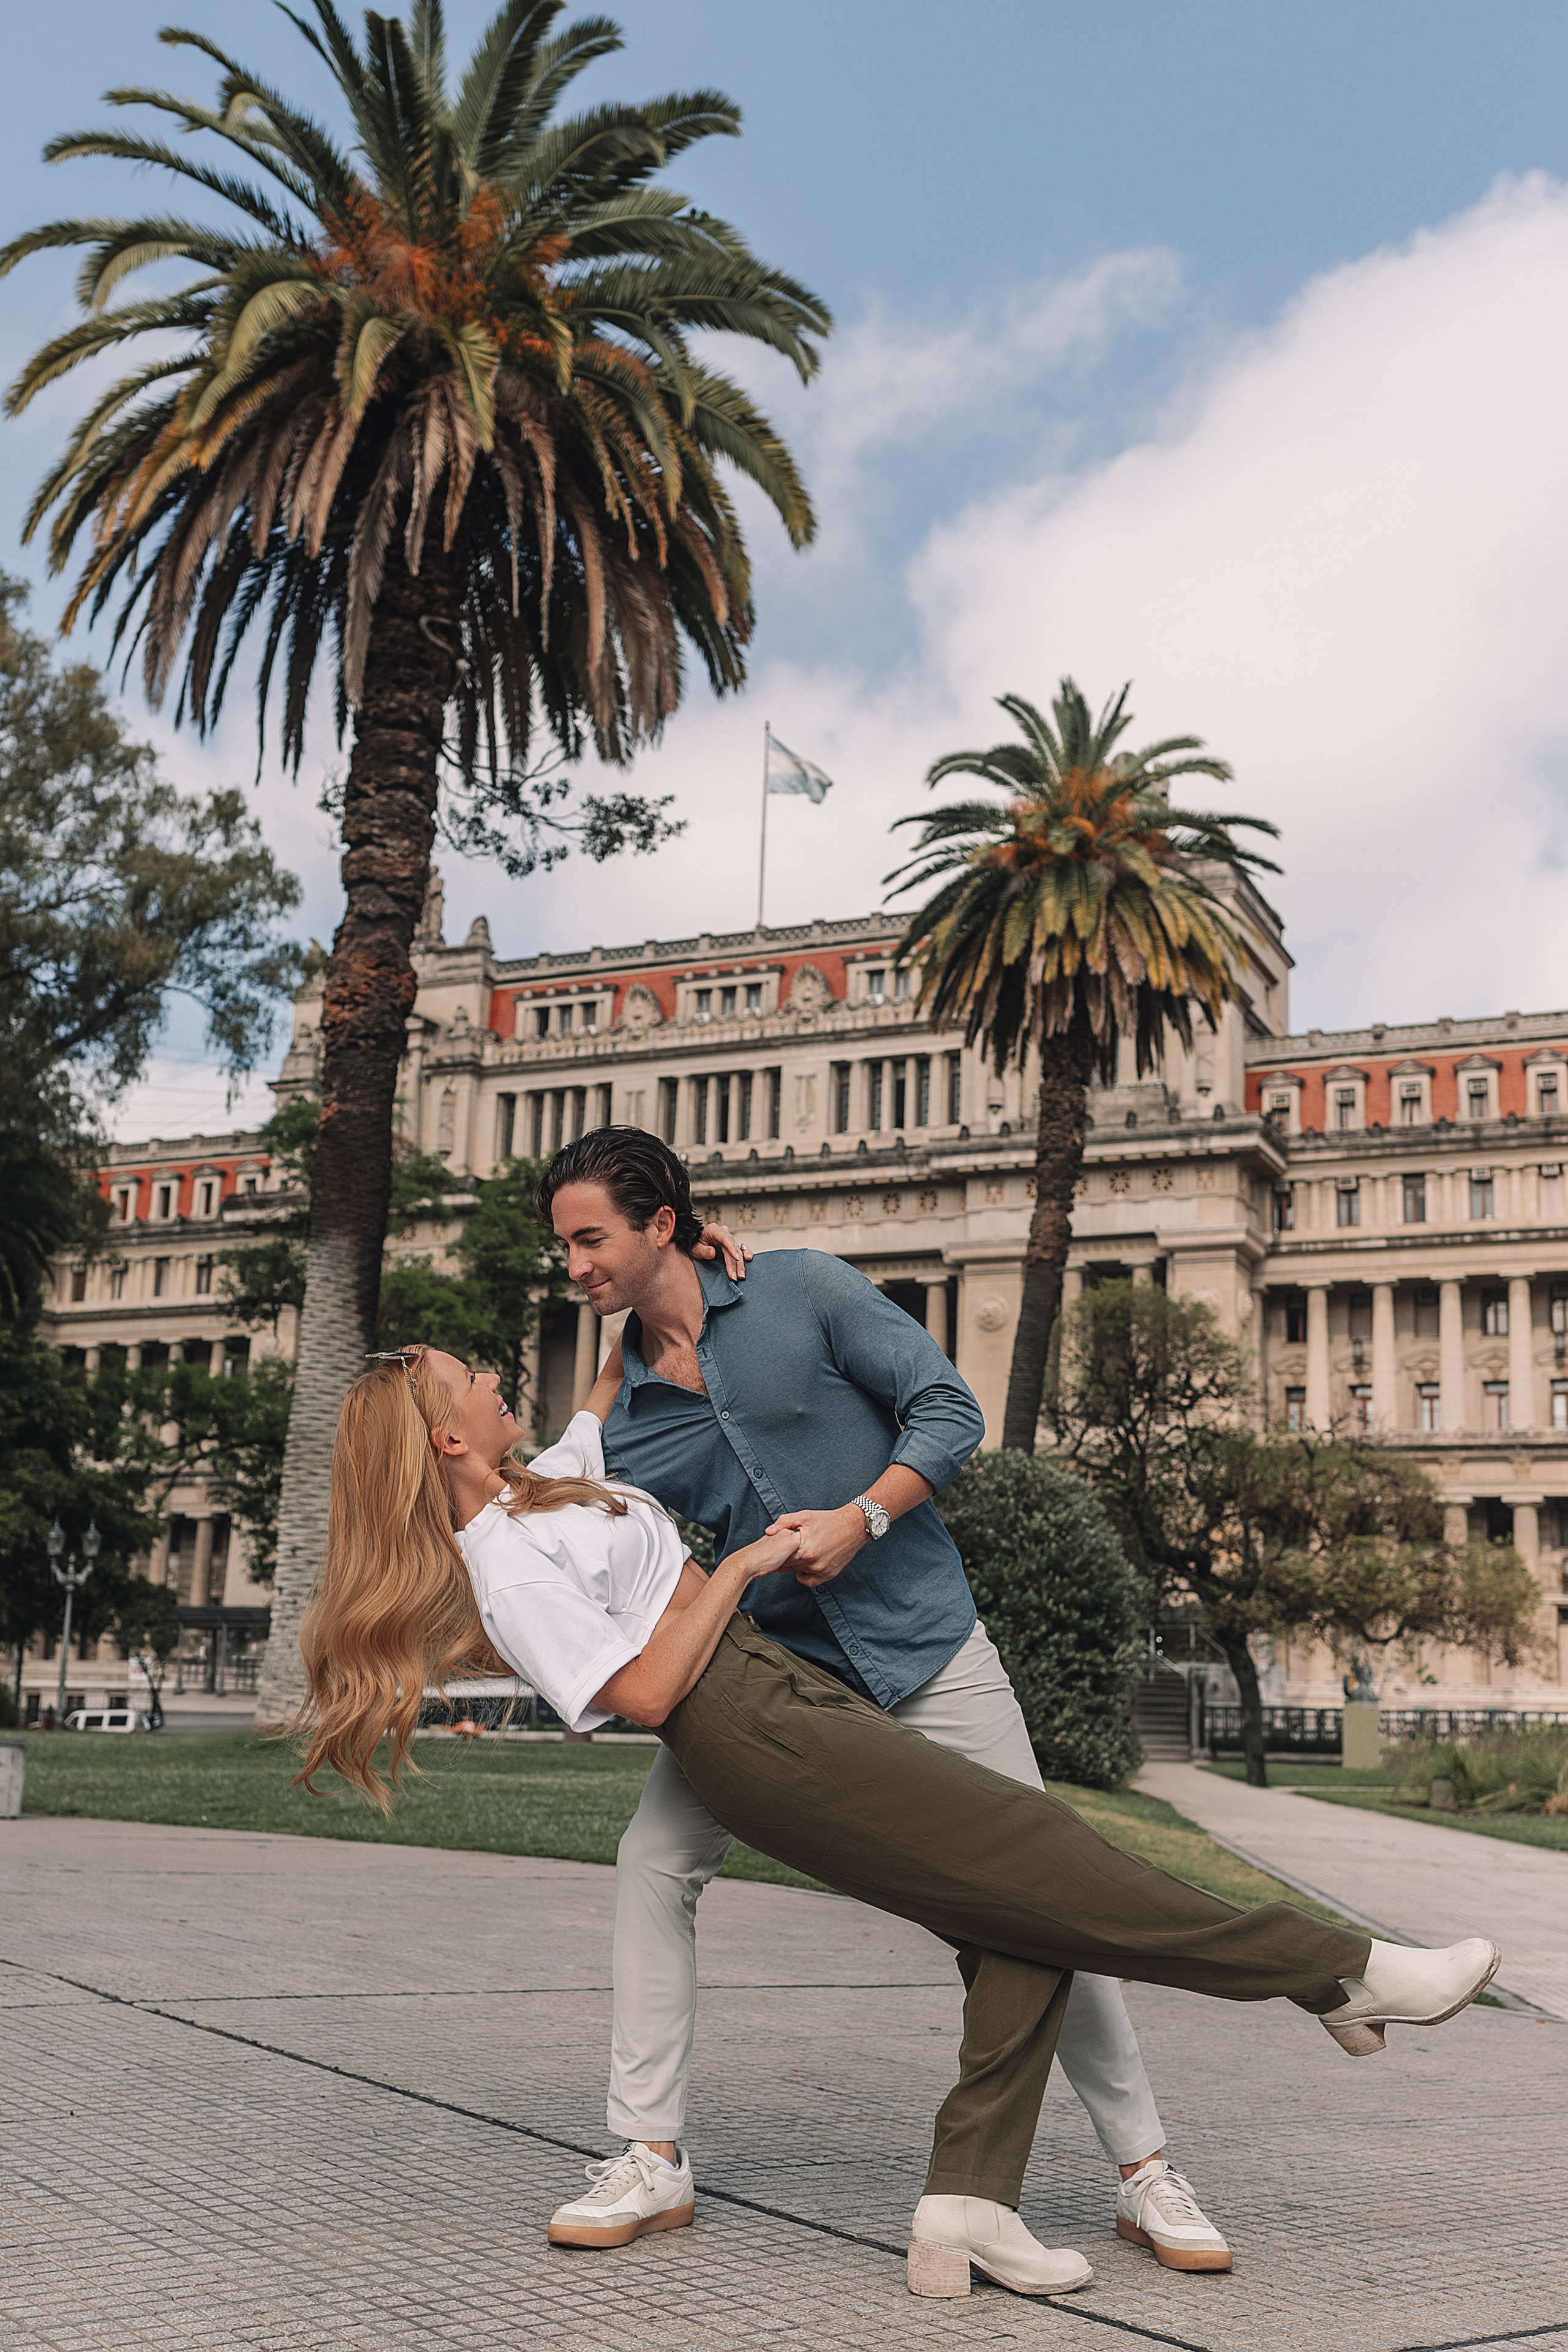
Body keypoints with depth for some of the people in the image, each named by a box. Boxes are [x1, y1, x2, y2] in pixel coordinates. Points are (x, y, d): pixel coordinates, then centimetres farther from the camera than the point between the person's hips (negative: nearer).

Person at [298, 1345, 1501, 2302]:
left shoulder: (538, 1487, 17)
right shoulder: (504, 1568, -10)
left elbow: (623, 1379, 33)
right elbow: (646, 1691, -17)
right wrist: (744, 1564, -9)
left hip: (800, 1687, 10)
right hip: (752, 1732, -10)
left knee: (1024, 1927, -1)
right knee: (1036, 1853, -9)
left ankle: (968, 2205, 2)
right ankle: (1344, 1972, -1)